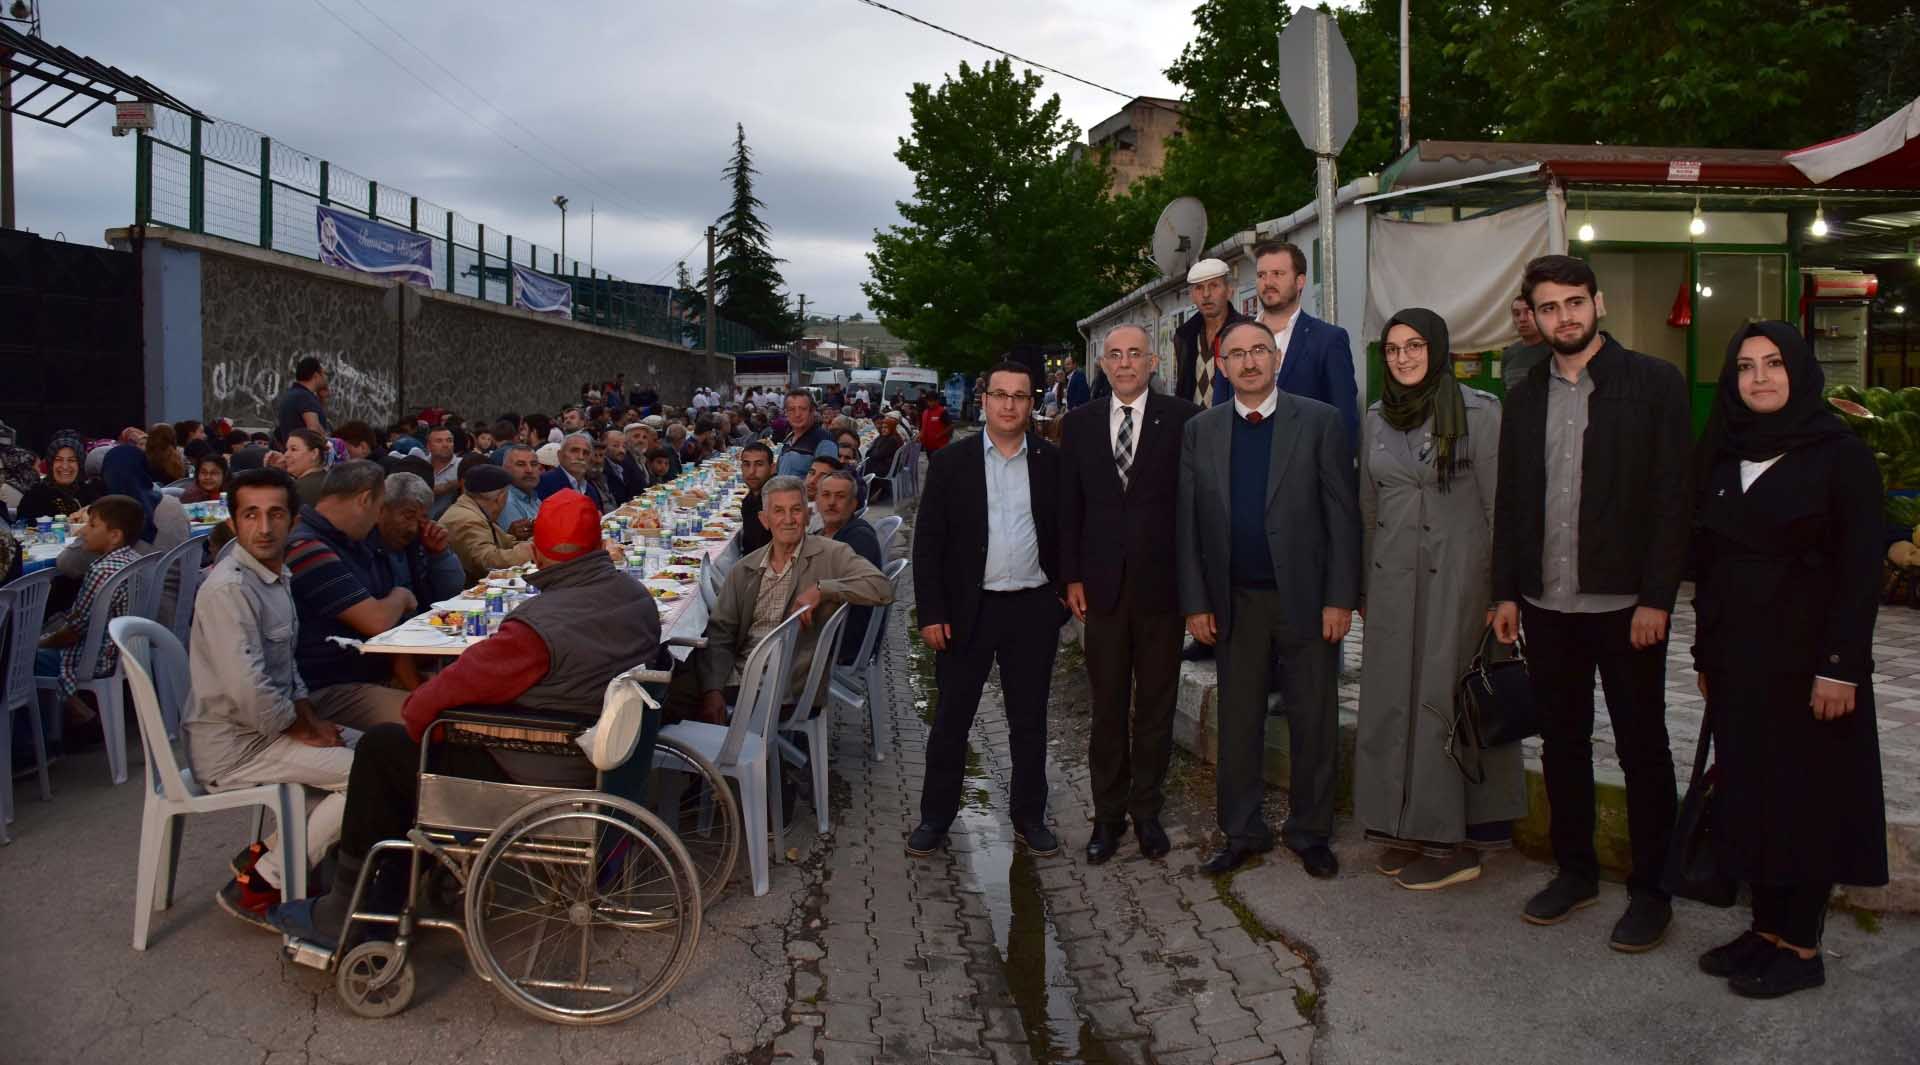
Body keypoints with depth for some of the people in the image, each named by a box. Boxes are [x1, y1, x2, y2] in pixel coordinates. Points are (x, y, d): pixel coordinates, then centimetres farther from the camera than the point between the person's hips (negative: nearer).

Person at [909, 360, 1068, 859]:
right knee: (950, 720, 7)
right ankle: (935, 817, 20)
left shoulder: (1053, 462, 2)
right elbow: (927, 543, -2)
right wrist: (931, 613, -7)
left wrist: (1065, 593, -1)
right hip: (967, 611, -1)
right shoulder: (950, 462, 0)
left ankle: (1029, 817, 24)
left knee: (1029, 721, 11)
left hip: (1033, 611, 1)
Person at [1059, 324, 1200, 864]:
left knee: (1156, 706, 9)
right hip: (1103, 585, 2)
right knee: (1107, 707, 8)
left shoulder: (1183, 418, -2)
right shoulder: (1080, 423, 6)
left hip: (1162, 584, -1)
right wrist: (1072, 576, 2)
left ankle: (1147, 810, 22)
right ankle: (1108, 814, 20)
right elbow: (1069, 504, 7)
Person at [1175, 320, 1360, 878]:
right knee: (1238, 722, 11)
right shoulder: (1199, 431, 5)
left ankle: (1309, 831, 24)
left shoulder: (1320, 421, -1)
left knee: (1314, 724, 8)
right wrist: (1195, 602, -2)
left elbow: (1342, 513, -4)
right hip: (1235, 602, 2)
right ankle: (1242, 831, 24)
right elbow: (1187, 522, 4)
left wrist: (1341, 598, -9)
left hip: (1306, 597, -2)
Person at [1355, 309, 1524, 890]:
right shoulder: (1376, 419, 9)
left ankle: (1456, 841, 10)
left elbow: (1499, 502, -8)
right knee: (1393, 699, 8)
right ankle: (1407, 828, 21)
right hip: (1393, 580, 6)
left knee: (1449, 700, -1)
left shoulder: (1478, 412, -7)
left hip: (1456, 576, -5)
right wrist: (1365, 586, 16)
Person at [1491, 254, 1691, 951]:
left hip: (1626, 604, -4)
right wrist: (1506, 592, 6)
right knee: (1561, 743, 13)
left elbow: (1671, 496, -8)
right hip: (1547, 605, 4)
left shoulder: (1653, 383, -3)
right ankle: (1576, 871, 28)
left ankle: (1650, 890, 19)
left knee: (1642, 750, 6)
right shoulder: (1525, 397, 10)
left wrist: (1656, 597, -13)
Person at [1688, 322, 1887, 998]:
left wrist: (1841, 666, -15)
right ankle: (1767, 929, 20)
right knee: (1748, 790, 9)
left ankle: (1802, 947, 12)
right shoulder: (1724, 458, 9)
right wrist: (1705, 652, 10)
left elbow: (1862, 568, -10)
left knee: (1806, 795, 2)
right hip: (1736, 657, 6)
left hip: (1806, 658, -5)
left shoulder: (1841, 455, -6)